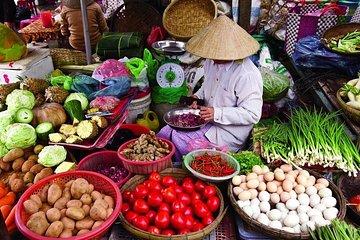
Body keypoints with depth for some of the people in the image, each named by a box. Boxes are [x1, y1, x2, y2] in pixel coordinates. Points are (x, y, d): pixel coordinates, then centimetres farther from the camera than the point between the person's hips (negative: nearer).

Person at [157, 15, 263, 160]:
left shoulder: (247, 75, -25)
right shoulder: (212, 61, 2)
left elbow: (252, 114, -24)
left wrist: (217, 113, -31)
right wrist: (198, 96, 0)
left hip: (229, 132, -8)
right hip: (207, 120, 8)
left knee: (178, 139, -19)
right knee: (164, 133, -3)